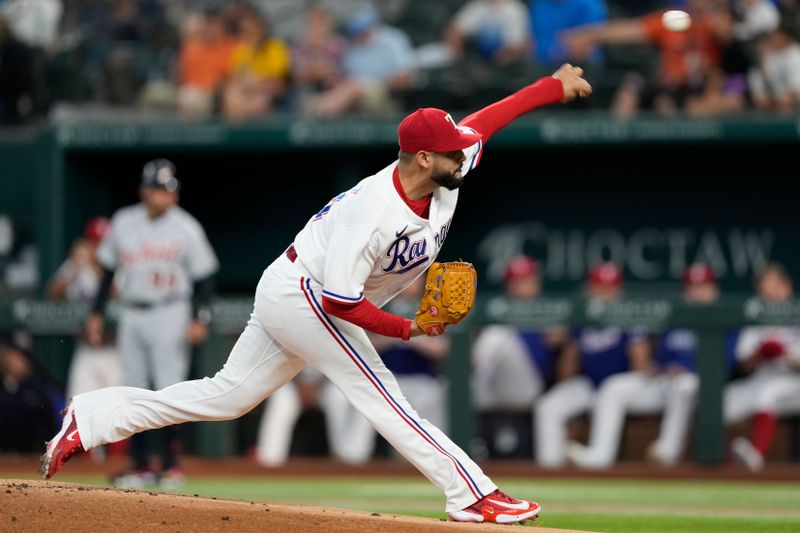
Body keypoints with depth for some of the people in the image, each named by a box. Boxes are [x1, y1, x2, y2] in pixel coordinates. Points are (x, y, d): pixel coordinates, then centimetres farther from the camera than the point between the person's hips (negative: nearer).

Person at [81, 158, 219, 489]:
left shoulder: (186, 228, -4)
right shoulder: (123, 223, 5)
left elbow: (204, 276, -3)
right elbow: (108, 269, 14)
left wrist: (200, 319, -12)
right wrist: (97, 313, 10)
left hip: (171, 315, -4)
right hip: (131, 314, 4)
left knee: (170, 390, -9)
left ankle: (171, 465, -3)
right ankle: (140, 467, 11)